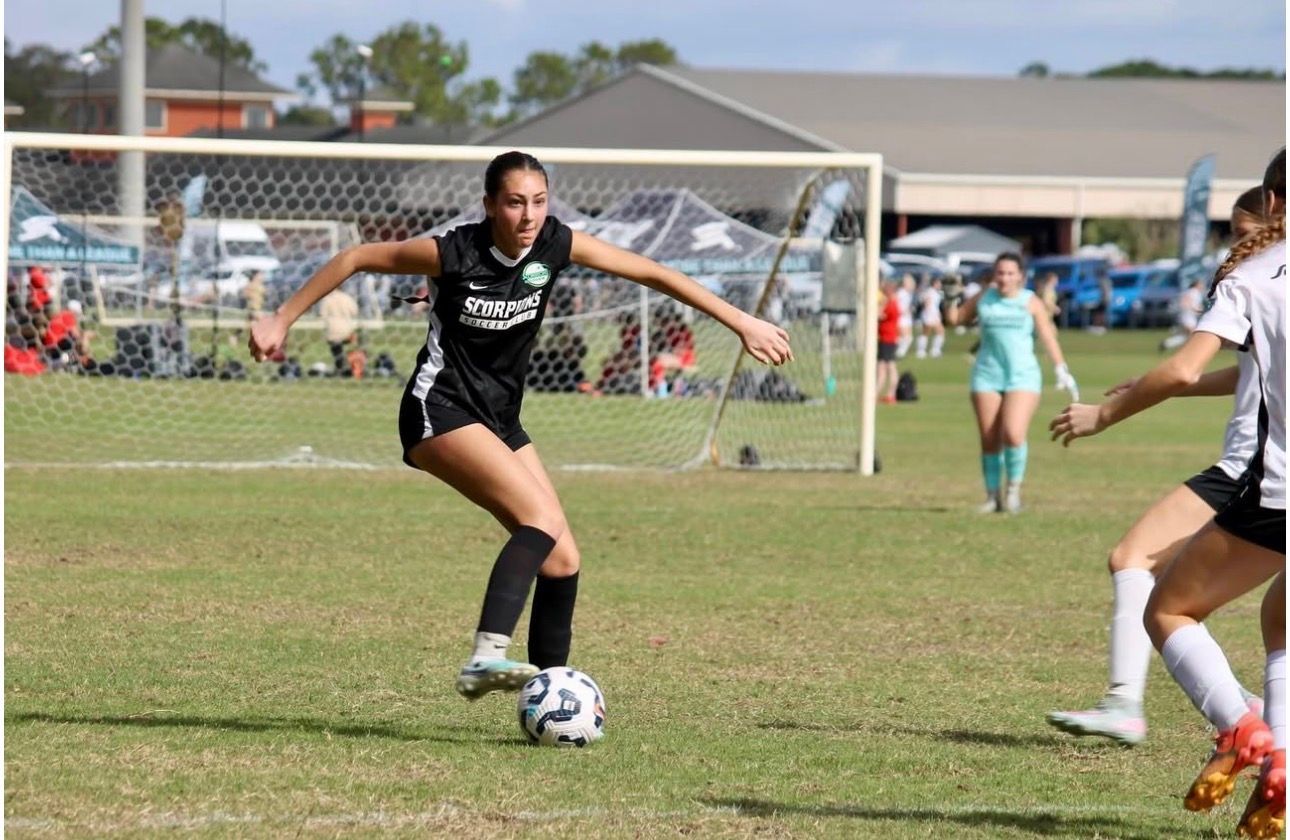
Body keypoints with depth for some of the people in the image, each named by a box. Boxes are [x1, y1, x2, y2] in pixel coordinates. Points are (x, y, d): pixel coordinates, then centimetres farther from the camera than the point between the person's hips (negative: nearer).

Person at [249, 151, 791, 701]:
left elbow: (651, 273, 1)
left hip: (500, 419, 7)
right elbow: (355, 259, -6)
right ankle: (486, 658, -39)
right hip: (440, 411, -7)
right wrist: (281, 320, -2)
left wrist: (741, 322, 1)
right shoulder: (454, 253, -17)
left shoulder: (557, 244, -5)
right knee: (543, 518, -27)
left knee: (562, 560, -1)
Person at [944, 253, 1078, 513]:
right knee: (989, 441, 1)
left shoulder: (1030, 302, 4)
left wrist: (1061, 370, -7)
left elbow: (1048, 336, 2)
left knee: (1013, 434, -20)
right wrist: (952, 298, 2)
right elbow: (954, 319, 20)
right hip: (987, 375, 3)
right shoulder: (983, 299, 9)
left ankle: (1014, 488, -2)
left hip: (1022, 376, -3)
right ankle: (993, 495, 11)